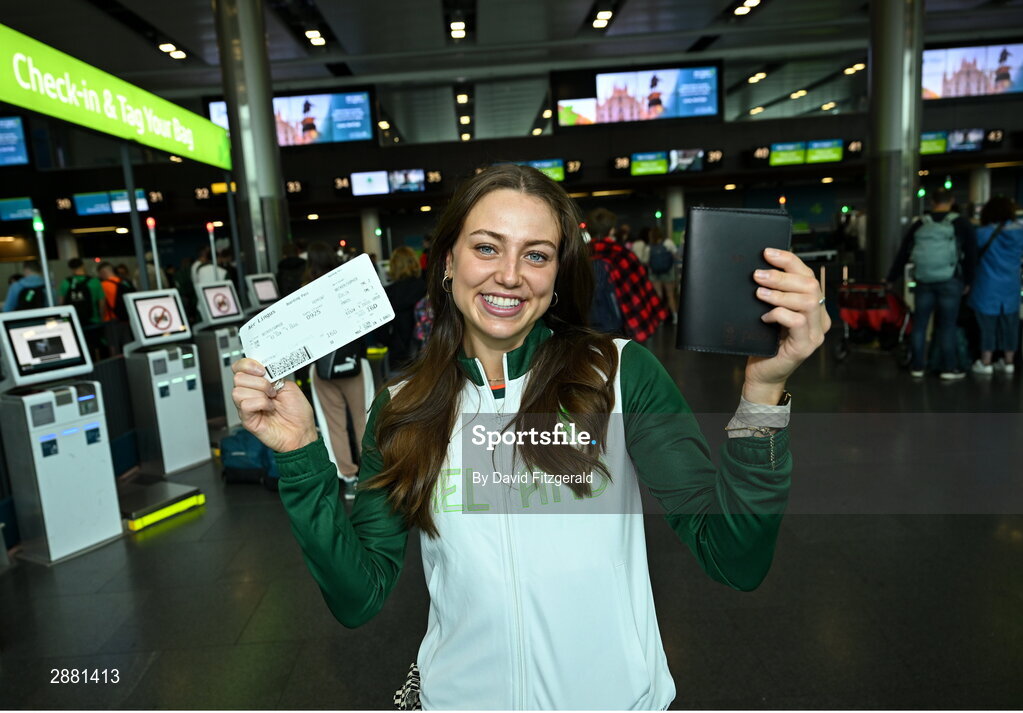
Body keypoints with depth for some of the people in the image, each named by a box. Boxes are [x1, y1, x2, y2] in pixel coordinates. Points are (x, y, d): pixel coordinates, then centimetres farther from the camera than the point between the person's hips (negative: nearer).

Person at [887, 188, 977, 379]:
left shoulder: (919, 224, 6)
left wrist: (892, 278, 15)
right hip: (950, 281, -2)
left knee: (920, 323, 8)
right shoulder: (961, 223, 0)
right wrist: (968, 281, 9)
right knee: (947, 325, 3)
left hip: (924, 281, 2)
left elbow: (903, 253, 8)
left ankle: (917, 366, 12)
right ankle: (949, 368, 7)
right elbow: (971, 254, 0)